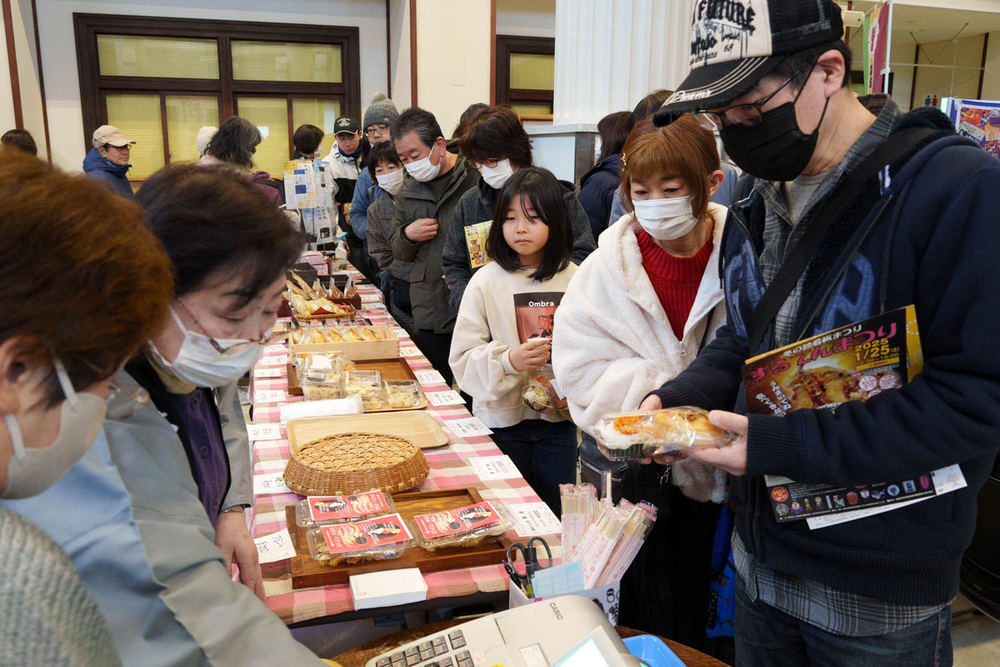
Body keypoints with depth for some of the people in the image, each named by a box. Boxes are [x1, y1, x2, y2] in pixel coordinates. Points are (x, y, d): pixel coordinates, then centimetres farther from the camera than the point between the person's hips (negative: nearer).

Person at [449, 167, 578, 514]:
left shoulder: (575, 279, -2)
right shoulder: (487, 281, -8)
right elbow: (462, 358, -9)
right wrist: (507, 361, -25)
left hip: (558, 417, 2)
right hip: (502, 418, -1)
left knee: (556, 515, 12)